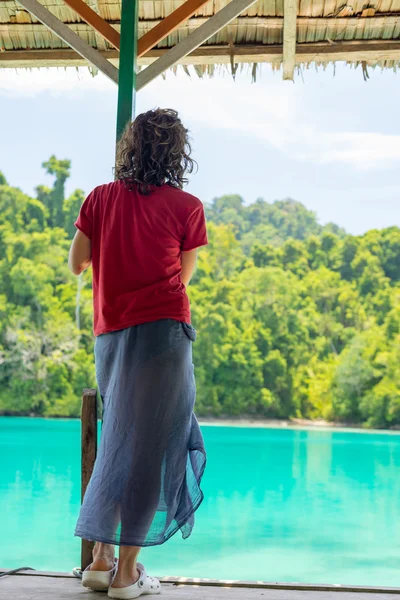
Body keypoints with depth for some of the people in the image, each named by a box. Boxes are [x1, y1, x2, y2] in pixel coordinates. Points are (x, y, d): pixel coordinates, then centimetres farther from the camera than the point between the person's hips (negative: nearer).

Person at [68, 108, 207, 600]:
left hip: (110, 334, 5)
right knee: (150, 446, 0)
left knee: (118, 444, 17)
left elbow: (75, 264, 10)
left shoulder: (101, 198, 7)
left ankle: (100, 560, 19)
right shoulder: (186, 206, 0)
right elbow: (184, 273, 10)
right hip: (163, 329, -5)